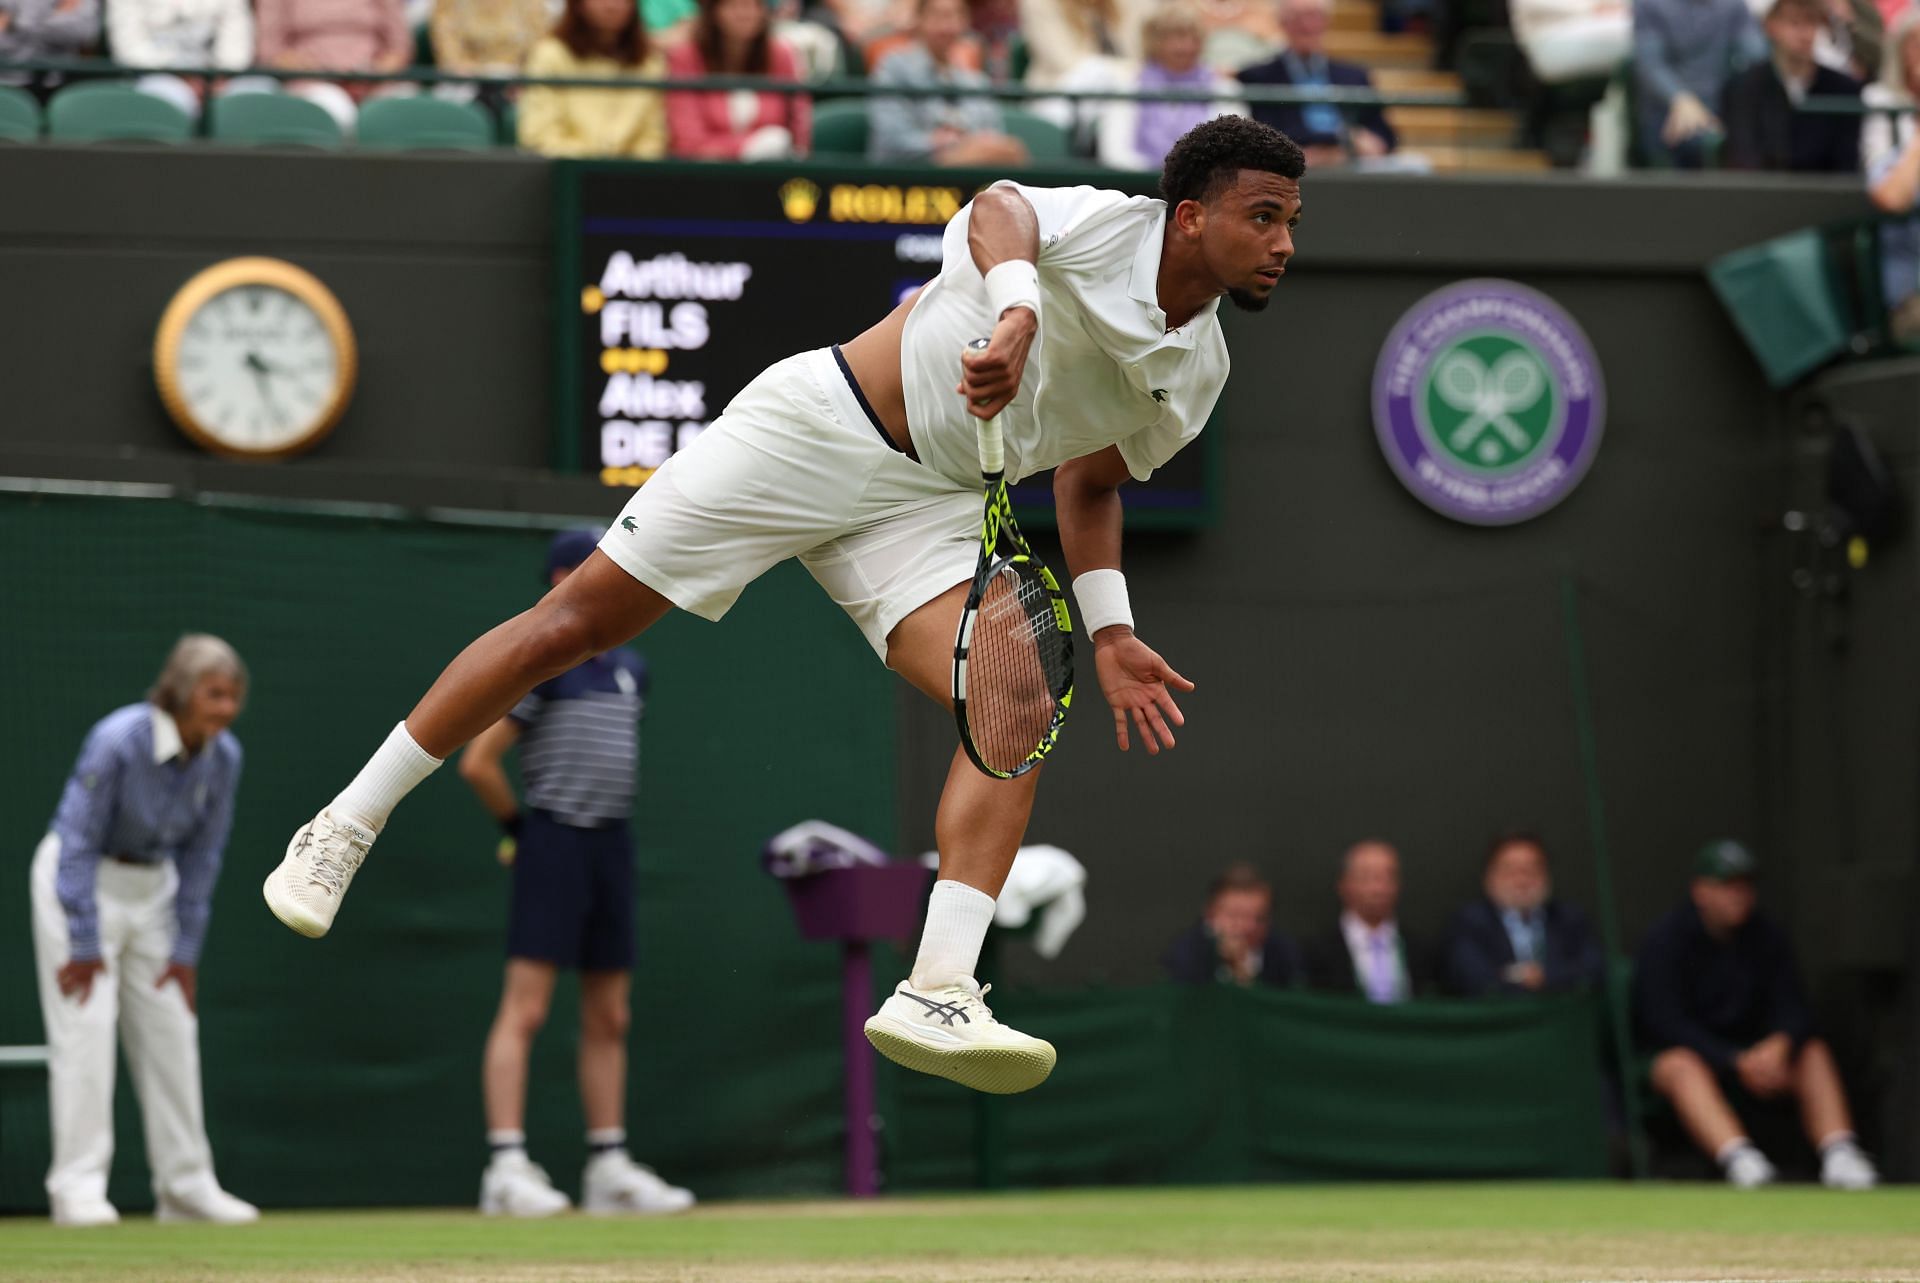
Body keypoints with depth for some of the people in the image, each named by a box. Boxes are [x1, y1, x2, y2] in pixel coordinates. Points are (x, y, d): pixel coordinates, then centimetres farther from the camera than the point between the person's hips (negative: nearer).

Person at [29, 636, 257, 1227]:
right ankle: (78, 1186, -11)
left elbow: (201, 856, 1)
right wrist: (84, 944, -20)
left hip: (154, 885, 6)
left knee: (173, 1033, 6)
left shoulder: (223, 757, -10)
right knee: (86, 1028, -12)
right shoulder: (118, 741, -27)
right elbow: (78, 841, -21)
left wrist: (186, 950, 2)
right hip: (79, 878, -6)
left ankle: (186, 1186, 12)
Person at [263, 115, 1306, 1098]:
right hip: (817, 423, -6)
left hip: (927, 507, 6)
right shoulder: (1103, 224, -14)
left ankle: (935, 995, -25)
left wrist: (1109, 634, 11)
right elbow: (1001, 210, -38)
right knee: (575, 622, -5)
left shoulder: (1197, 375, 7)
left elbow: (1091, 485, 23)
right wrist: (1018, 308, -57)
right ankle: (344, 828, 8)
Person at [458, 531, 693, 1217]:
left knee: (609, 1017, 10)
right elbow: (477, 762, -10)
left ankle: (610, 1167, 15)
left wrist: (606, 821, 16)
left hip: (612, 846, 8)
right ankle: (507, 1167, -15)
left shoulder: (629, 670, 14)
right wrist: (522, 826, 0)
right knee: (525, 1007, -11)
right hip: (554, 846, -8)